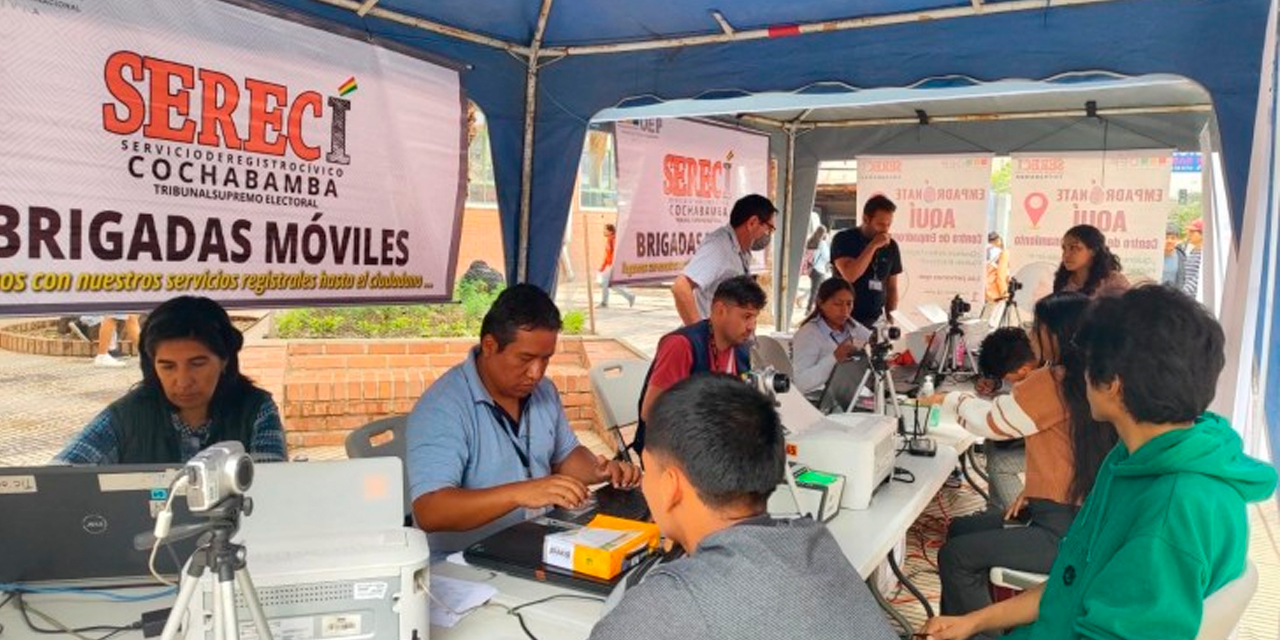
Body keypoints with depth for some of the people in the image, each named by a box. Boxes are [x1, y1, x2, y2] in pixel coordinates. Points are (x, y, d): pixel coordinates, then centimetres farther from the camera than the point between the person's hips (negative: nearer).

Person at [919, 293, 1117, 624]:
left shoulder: (1053, 381, -21)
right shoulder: (1085, 380, 7)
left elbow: (992, 420, -9)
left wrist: (951, 400, 8)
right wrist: (1033, 490, 11)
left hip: (1065, 530, -10)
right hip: (1074, 514, 10)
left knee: (955, 557, -8)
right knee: (959, 530, 17)